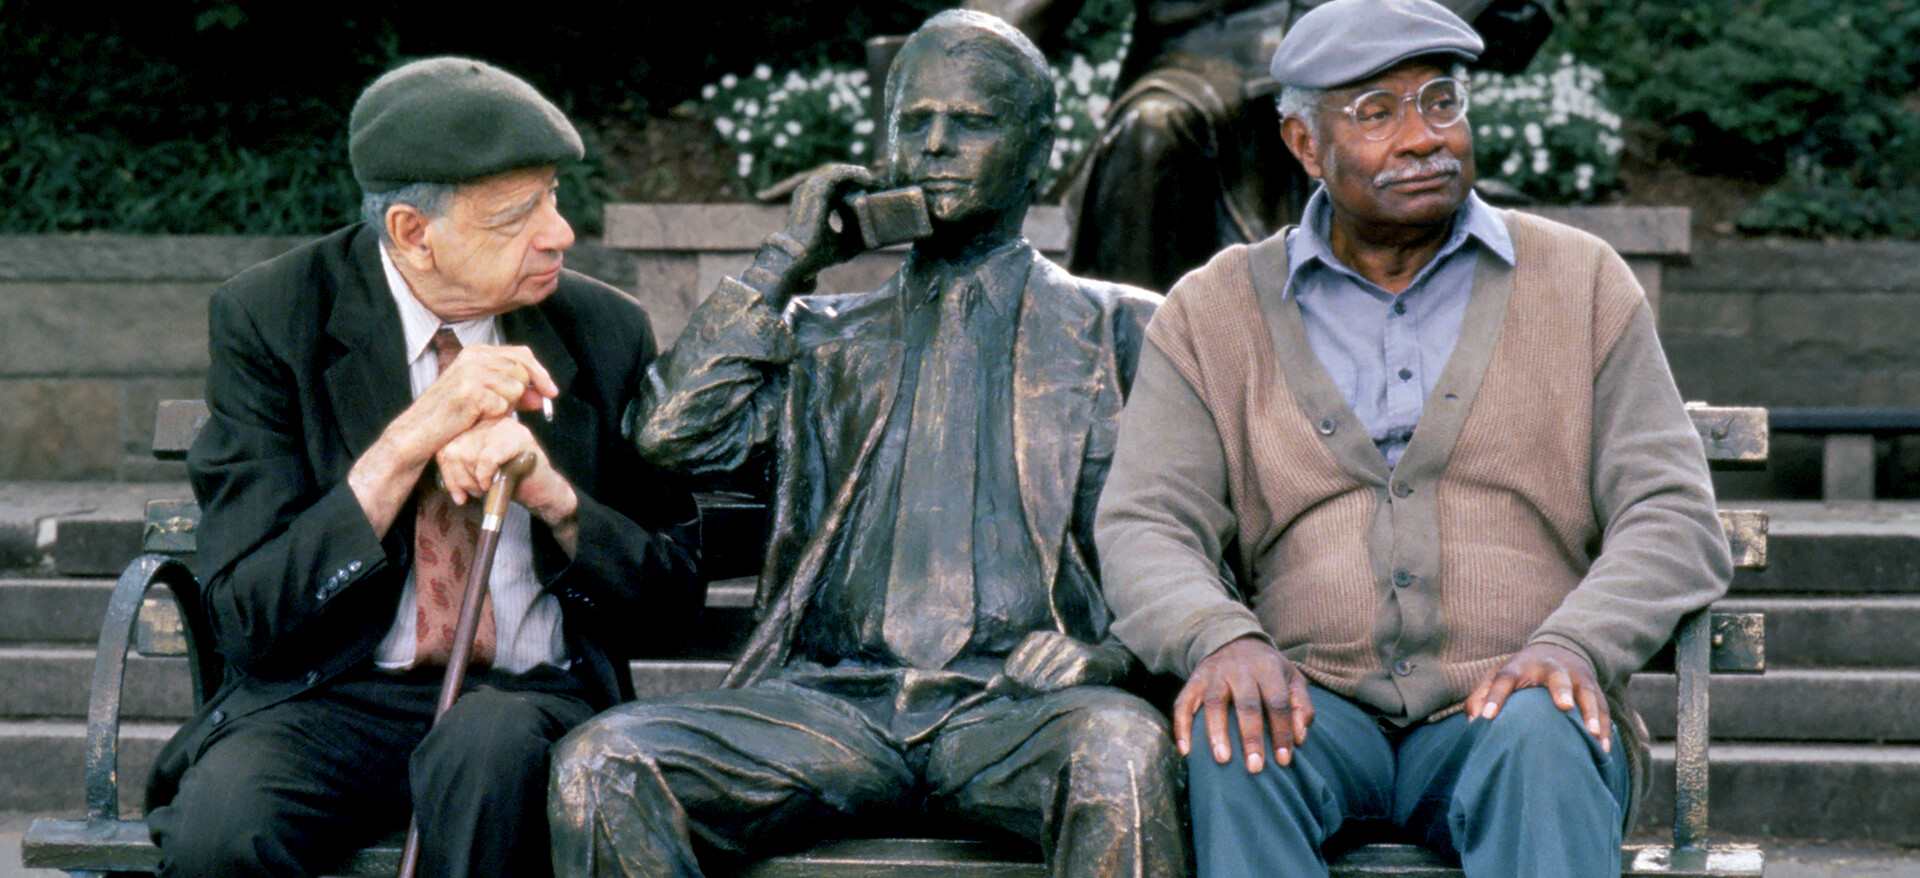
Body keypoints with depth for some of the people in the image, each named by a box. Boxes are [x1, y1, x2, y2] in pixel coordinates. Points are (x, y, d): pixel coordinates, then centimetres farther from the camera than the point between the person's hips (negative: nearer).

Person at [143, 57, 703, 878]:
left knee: (489, 742, -35)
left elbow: (675, 588, 8)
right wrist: (409, 442, -20)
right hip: (331, 699, -1)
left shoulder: (604, 331, 3)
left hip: (528, 696, 1)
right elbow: (244, 616, -9)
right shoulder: (266, 318, -3)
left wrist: (552, 495, -12)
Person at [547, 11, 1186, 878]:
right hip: (834, 701, 3)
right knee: (599, 762, -24)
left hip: (1017, 703, -2)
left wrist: (1111, 647, -10)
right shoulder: (823, 337, 25)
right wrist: (790, 260, 11)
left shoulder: (1115, 330, 18)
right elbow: (673, 433, 8)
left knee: (1124, 753, -39)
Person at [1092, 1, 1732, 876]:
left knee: (1541, 736, -35)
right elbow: (1143, 528, 3)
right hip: (1316, 712, 0)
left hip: (1498, 711, 0)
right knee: (1229, 737, -34)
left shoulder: (1581, 285, 11)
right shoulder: (1213, 314, 12)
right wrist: (1220, 638, -21)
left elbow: (1672, 514, 6)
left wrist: (1574, 645, -16)